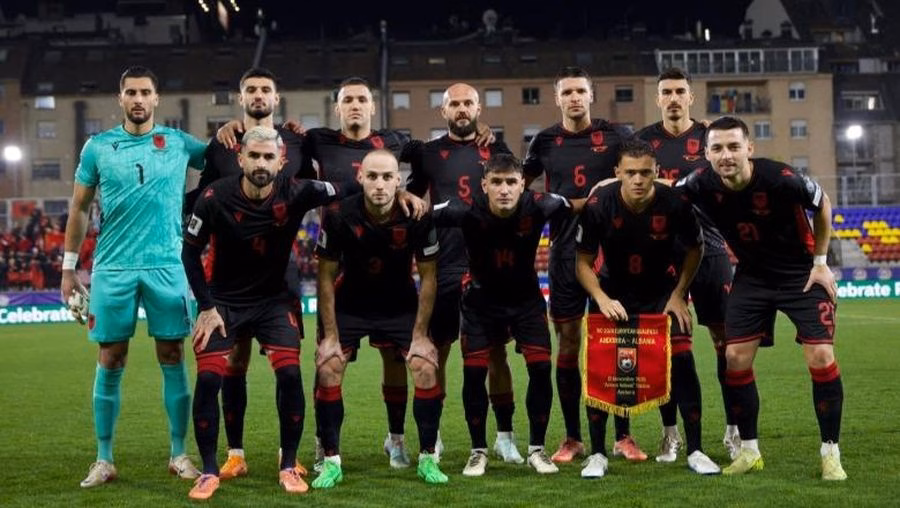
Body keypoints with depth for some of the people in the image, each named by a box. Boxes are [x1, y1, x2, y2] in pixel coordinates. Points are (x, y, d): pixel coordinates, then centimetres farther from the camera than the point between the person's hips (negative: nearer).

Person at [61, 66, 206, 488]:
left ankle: (179, 454, 13)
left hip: (166, 266, 0)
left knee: (172, 360, 2)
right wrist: (68, 267, 8)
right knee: (110, 363, 3)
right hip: (112, 268, 0)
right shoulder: (98, 147, 5)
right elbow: (79, 209, 10)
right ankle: (104, 460, 12)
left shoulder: (179, 143, 5)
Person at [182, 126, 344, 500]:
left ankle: (289, 466, 4)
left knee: (289, 373, -14)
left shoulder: (295, 193, -17)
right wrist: (206, 307, -7)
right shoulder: (215, 199, -18)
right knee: (208, 378, -10)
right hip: (224, 301, 0)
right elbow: (190, 252, -6)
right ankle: (209, 471, 6)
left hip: (275, 299, 1)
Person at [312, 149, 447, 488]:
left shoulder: (418, 217, -21)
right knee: (328, 370, -15)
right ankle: (331, 461, -1)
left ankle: (428, 459, 2)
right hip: (349, 304, 0)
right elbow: (326, 277, -11)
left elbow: (428, 277, -10)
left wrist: (420, 334, -11)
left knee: (426, 369, -14)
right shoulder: (339, 216, -22)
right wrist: (331, 335, -12)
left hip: (401, 305, 0)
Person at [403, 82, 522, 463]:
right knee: (436, 350, 5)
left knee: (496, 351, 3)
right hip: (444, 267, 0)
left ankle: (505, 435, 11)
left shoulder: (496, 151, 8)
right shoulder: (428, 153, 6)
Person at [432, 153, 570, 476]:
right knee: (473, 373, -4)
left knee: (541, 368, -6)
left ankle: (537, 449, 11)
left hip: (526, 297, 1)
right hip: (482, 298, -1)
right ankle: (478, 451, 15)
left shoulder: (538, 207, -26)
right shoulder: (467, 211, -30)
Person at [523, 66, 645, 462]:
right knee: (568, 344, 3)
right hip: (565, 253, 1)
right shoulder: (546, 141, 7)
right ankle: (572, 438, 13)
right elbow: (520, 184, 21)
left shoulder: (613, 136, 1)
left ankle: (622, 436, 10)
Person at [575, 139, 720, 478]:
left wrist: (679, 295, -7)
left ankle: (695, 451, 1)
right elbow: (583, 262, -12)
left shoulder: (675, 204, -22)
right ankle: (597, 454, 3)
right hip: (614, 292, 0)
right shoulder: (598, 205, -23)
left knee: (682, 359, -12)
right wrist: (602, 299, -26)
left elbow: (695, 250, -2)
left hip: (663, 291, 0)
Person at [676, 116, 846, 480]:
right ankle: (749, 451, 13)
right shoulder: (702, 186, -19)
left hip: (801, 273, -3)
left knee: (820, 356, -12)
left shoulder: (780, 179, -28)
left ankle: (830, 454, 1)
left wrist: (821, 262, -6)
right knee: (735, 358, -2)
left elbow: (823, 204, -8)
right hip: (752, 275, 4)